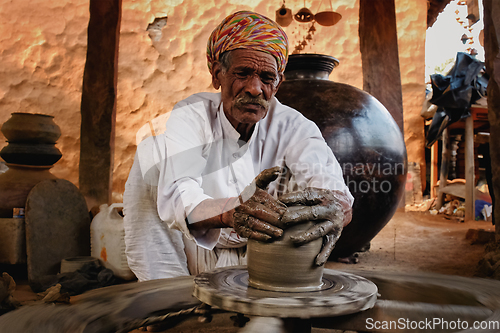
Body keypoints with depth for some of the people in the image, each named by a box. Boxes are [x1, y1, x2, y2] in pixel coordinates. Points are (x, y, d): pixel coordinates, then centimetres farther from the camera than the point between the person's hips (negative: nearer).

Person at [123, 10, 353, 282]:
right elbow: (177, 199, -34)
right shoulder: (190, 116, -15)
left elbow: (341, 198, -29)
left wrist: (334, 209, -55)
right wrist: (231, 212, -56)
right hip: (197, 255, -1)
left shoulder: (292, 126, -12)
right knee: (153, 152, -20)